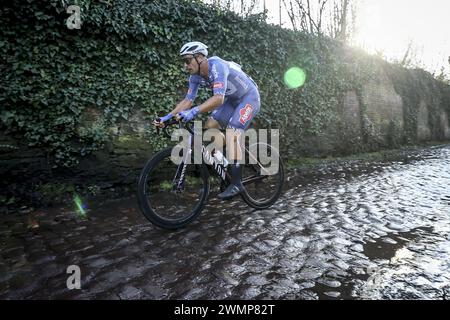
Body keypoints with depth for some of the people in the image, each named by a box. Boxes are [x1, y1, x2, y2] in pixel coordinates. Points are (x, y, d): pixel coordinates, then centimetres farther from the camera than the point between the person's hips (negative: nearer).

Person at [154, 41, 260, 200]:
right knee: (209, 126, -2)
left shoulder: (217, 66, -31)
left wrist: (194, 111, -53)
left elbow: (219, 98, -43)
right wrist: (167, 117, -13)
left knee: (232, 133, -23)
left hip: (249, 98, -8)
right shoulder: (196, 76, -6)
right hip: (233, 100, 8)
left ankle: (236, 183, -16)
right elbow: (188, 100, -4)